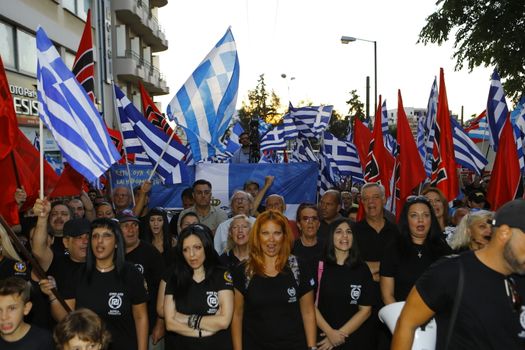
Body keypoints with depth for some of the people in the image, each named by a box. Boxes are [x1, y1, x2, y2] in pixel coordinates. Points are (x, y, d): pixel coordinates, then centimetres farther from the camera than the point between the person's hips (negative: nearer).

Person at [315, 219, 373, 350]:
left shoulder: (362, 269, -2)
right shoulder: (319, 266, -6)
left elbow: (365, 310, -3)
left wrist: (340, 333, -9)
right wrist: (330, 332, -14)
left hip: (356, 340, 1)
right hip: (323, 339, -1)